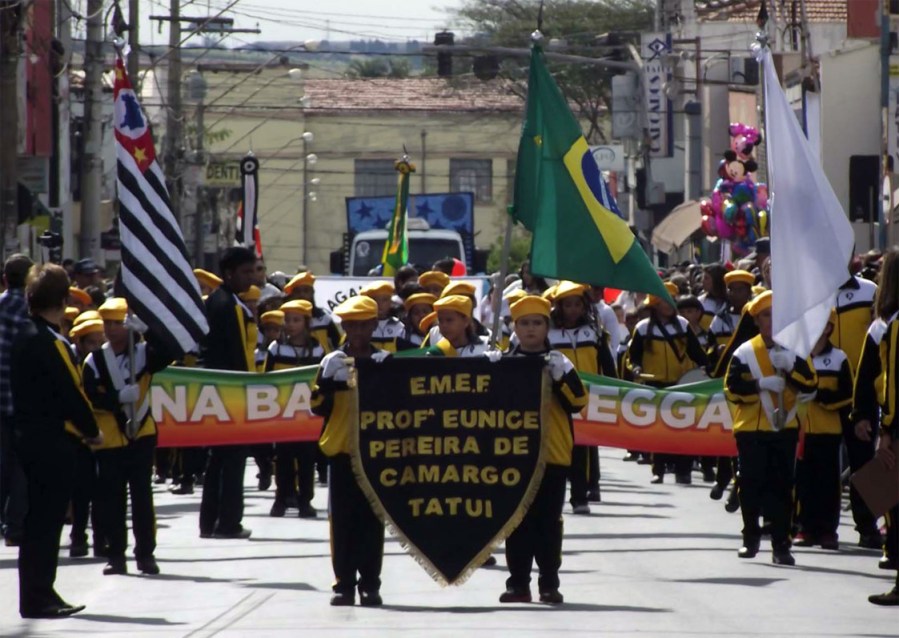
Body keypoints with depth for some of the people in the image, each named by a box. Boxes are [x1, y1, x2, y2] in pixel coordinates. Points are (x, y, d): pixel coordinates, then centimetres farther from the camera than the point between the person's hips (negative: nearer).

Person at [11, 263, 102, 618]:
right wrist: (92, 431, -3)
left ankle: (40, 595, 19)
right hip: (53, 442, -9)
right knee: (47, 519, -5)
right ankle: (38, 598, -3)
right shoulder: (52, 344, -18)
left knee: (40, 518, 14)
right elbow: (72, 393, -18)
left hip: (28, 438, 9)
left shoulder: (23, 339, 10)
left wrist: (80, 429, 15)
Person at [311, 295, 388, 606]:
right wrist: (326, 389, -18)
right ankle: (344, 583, 6)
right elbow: (319, 406, 3)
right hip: (341, 450, 0)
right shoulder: (332, 362, 5)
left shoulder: (386, 361, 5)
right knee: (342, 520, 2)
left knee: (372, 520, 2)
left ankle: (370, 584, 6)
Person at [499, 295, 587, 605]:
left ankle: (549, 584, 3)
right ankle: (518, 583, 5)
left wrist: (561, 376, -18)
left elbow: (578, 402, -5)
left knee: (549, 521, 0)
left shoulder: (557, 363, 5)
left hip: (552, 453, -1)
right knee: (517, 521, 2)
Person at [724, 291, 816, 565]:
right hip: (751, 429, -1)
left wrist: (791, 365, -17)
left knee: (781, 488, -2)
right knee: (752, 486, 2)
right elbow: (733, 388, -8)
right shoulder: (744, 353, 1)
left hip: (785, 429, 1)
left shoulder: (794, 351, 6)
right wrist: (762, 384, -18)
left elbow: (810, 385, -4)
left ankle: (781, 545, 0)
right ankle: (751, 538, 18)